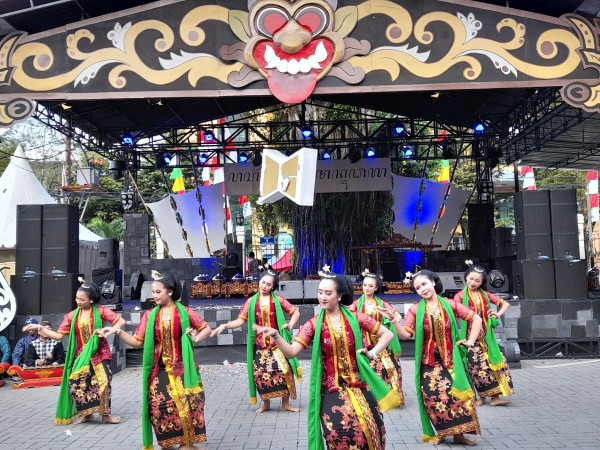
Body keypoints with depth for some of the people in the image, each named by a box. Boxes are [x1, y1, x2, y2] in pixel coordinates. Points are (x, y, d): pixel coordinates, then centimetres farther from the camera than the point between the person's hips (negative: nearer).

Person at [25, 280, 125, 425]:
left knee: (103, 382, -8)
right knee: (76, 382, -6)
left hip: (99, 353, -3)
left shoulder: (100, 311, -7)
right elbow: (59, 335, 2)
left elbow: (121, 321, -8)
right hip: (81, 355, 3)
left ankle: (105, 415, 8)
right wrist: (40, 328, -7)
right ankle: (86, 413, 14)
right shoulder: (72, 315, 2)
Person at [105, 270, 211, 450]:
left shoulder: (185, 312, -1)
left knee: (187, 404, -4)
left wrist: (196, 338, -10)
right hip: (159, 371, 2)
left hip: (181, 369, -2)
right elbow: (137, 342, 3)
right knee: (159, 407, -4)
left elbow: (206, 329, 8)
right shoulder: (150, 315, 4)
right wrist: (118, 331, -9)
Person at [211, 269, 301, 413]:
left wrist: (290, 325, -12)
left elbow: (296, 312, 5)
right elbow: (241, 320, 0)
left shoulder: (278, 300, -1)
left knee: (284, 371, -5)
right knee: (260, 373, 1)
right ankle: (265, 403, 22)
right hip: (259, 344, 1)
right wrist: (224, 325, -13)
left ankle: (285, 403, 13)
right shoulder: (251, 301, 3)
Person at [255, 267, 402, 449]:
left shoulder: (355, 318, -1)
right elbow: (291, 352, -10)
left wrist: (372, 353, -3)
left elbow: (388, 334, 8)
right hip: (331, 388, -1)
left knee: (371, 429, -7)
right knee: (339, 431, -21)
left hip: (358, 385, 1)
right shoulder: (314, 324, -1)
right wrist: (275, 336, -27)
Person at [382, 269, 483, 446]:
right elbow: (406, 334, -9)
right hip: (428, 363, 0)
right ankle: (441, 432, 13)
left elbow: (476, 319, 5)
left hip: (450, 360, 1)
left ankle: (459, 433, 10)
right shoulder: (415, 310, -2)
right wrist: (394, 321, -24)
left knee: (457, 395, -4)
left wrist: (470, 341, -1)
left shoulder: (450, 305, -1)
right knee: (434, 399, -6)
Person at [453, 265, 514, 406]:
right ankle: (482, 396, 15)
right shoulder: (461, 296, -6)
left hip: (486, 336, 4)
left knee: (495, 362, 1)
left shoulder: (485, 295, 7)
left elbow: (505, 304, 14)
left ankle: (495, 396, 11)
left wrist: (498, 314, -3)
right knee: (479, 366, -4)